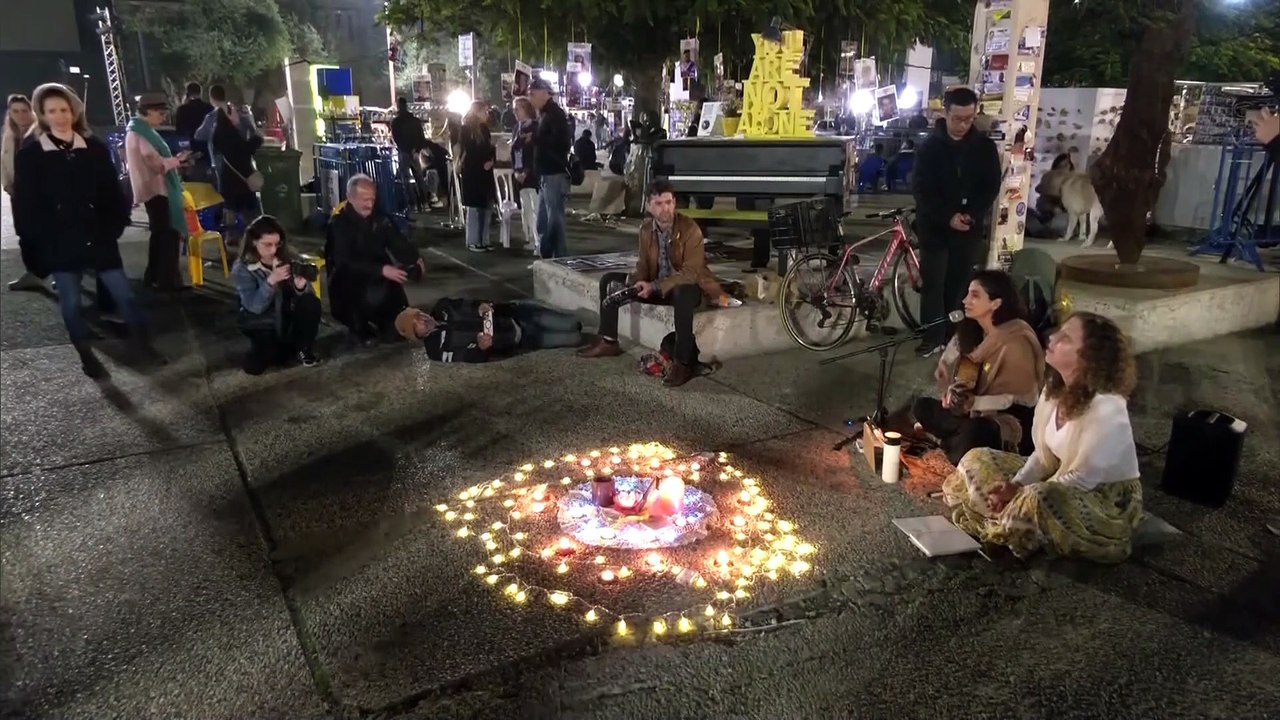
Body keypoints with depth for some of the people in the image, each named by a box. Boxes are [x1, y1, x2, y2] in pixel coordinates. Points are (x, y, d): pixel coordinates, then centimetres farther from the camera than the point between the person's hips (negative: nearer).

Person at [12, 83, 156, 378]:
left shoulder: (95, 147, 4)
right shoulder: (29, 154, -1)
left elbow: (112, 190, 7)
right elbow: (25, 202, 0)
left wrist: (116, 224, -1)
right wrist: (35, 241, -5)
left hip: (98, 236, 1)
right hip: (57, 242, -1)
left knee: (123, 292, 0)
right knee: (71, 302, 5)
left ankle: (142, 343, 14)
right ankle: (86, 356, 17)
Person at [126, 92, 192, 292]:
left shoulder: (142, 132, 17)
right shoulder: (140, 134, -14)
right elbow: (157, 164, -20)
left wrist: (174, 160, 9)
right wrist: (177, 160, -7)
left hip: (158, 190, 10)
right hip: (156, 191, -10)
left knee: (160, 234, 16)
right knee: (167, 235, -9)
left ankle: (154, 277, 22)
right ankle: (167, 280, -7)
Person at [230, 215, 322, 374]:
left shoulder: (286, 258, -10)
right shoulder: (241, 269, -15)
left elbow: (309, 295, -14)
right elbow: (254, 306, -25)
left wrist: (301, 286, -38)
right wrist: (271, 281, -38)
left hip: (286, 317, 2)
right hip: (261, 324, -1)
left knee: (311, 302, -29)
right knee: (254, 366, -24)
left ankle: (303, 348, -5)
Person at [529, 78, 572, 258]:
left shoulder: (556, 114, -10)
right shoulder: (544, 114, 18)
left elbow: (561, 141, -23)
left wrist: (535, 138, -19)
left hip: (555, 175, -10)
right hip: (546, 176, 10)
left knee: (555, 220, -7)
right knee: (543, 222, 13)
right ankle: (546, 259, 21)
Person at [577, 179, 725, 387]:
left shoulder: (690, 229, -22)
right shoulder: (646, 228, -3)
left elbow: (691, 272, -27)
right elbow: (644, 265, 4)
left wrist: (655, 287, -34)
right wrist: (637, 283, -19)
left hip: (688, 287, -6)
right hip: (656, 286, 7)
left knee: (682, 294, -43)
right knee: (609, 280, -1)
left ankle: (684, 362, -36)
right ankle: (608, 341, 7)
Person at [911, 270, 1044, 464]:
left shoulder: (1016, 342, -23)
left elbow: (1019, 399, -21)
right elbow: (946, 366, 9)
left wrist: (974, 402, -29)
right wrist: (951, 390, -11)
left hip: (1011, 423, -8)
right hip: (977, 412, 8)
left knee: (973, 430, -37)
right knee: (921, 407, -6)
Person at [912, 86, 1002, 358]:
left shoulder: (985, 147, 1)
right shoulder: (930, 146, -4)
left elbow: (992, 187, 3)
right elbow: (921, 189, -8)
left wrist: (973, 215, -14)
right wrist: (948, 217, -18)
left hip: (970, 228, 1)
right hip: (935, 227, -1)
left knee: (959, 284, 7)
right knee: (932, 283, 1)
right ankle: (933, 337, 10)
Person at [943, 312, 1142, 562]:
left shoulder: (1105, 411, -31)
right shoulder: (1055, 387, -6)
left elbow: (1082, 479, -25)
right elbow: (1044, 454, 1)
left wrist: (1021, 495, -21)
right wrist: (1015, 485, -15)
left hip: (1109, 501, -8)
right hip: (1062, 479, 8)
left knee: (1039, 500, -39)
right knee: (977, 460, 2)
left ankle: (999, 531, -9)